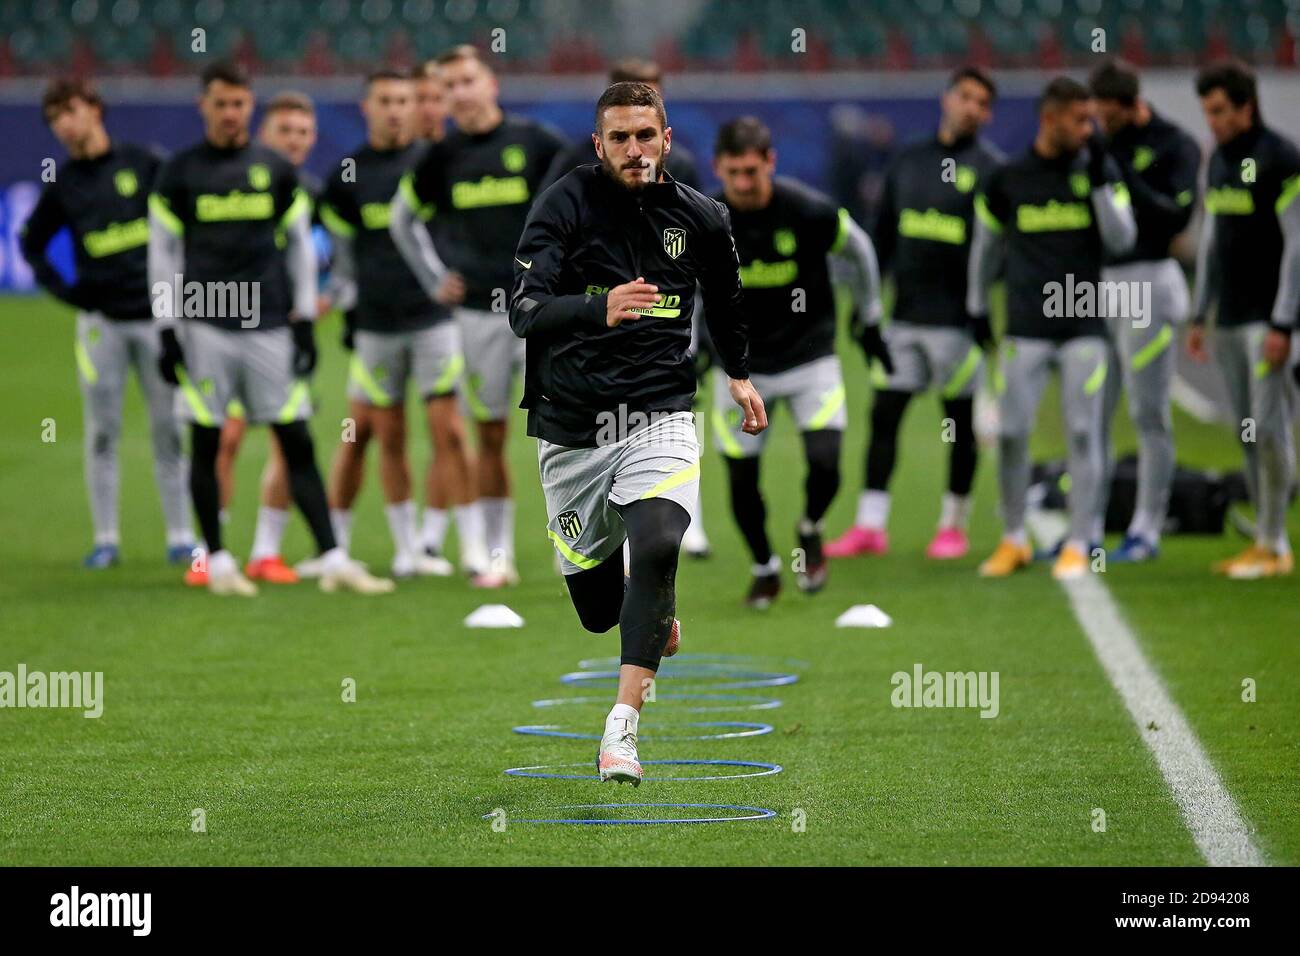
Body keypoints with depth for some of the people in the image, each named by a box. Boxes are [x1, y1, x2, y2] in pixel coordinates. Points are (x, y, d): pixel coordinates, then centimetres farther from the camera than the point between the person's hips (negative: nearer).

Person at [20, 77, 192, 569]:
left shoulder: (142, 163, 1)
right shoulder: (63, 184, 6)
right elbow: (30, 243, 18)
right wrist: (60, 288, 6)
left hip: (155, 315, -1)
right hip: (100, 321, 1)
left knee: (168, 430, 2)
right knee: (102, 432, 1)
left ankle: (180, 535, 8)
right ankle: (106, 539, 5)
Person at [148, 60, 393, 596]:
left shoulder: (277, 171, 9)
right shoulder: (179, 173, 5)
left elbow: (300, 246, 14)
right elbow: (163, 255, 6)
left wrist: (305, 321, 8)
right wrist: (166, 331, 0)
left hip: (269, 325, 1)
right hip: (204, 326, -1)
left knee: (297, 442, -2)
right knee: (207, 442, 2)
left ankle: (333, 560, -5)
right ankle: (218, 562, 11)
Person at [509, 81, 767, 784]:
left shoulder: (700, 218, 3)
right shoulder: (565, 205, -9)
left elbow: (724, 297, 26)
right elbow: (524, 312, -21)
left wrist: (739, 374, 32)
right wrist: (601, 309, -38)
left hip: (659, 418, 0)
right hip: (572, 430, 0)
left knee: (657, 546, -29)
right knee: (597, 612, 10)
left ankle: (622, 726, -25)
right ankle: (658, 610, 49)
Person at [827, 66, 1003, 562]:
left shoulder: (991, 169, -3)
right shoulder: (908, 162, 11)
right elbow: (883, 237, 16)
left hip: (958, 320, -4)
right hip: (905, 316, 4)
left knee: (961, 422, 4)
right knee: (884, 413, 1)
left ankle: (954, 524, 14)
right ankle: (870, 525, 5)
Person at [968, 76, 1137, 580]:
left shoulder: (1100, 171, 2)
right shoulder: (1008, 179, 1)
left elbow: (1122, 240, -6)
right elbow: (987, 244, 15)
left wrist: (1099, 181, -14)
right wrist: (977, 306, 17)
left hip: (1084, 325, 0)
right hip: (1026, 326, 0)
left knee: (1083, 433, -2)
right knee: (1011, 433, -2)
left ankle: (1078, 544, 7)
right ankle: (1014, 540, 14)